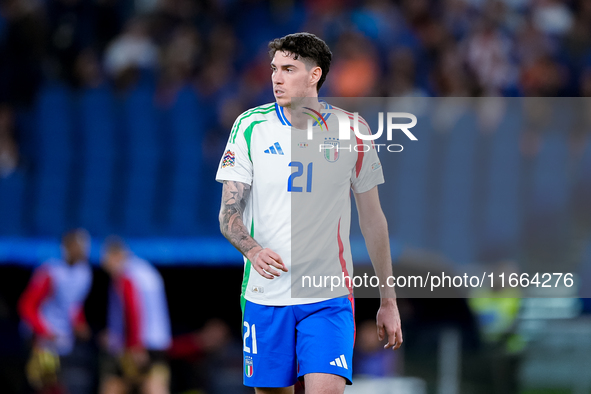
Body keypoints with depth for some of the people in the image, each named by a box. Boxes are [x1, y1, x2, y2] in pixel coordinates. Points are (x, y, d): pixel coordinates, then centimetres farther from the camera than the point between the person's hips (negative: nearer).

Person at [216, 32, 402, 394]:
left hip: (329, 298, -1)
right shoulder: (251, 126, 1)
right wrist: (253, 250, -23)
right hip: (265, 294, 1)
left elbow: (373, 219, 10)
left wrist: (388, 300, 10)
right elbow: (229, 213, -1)